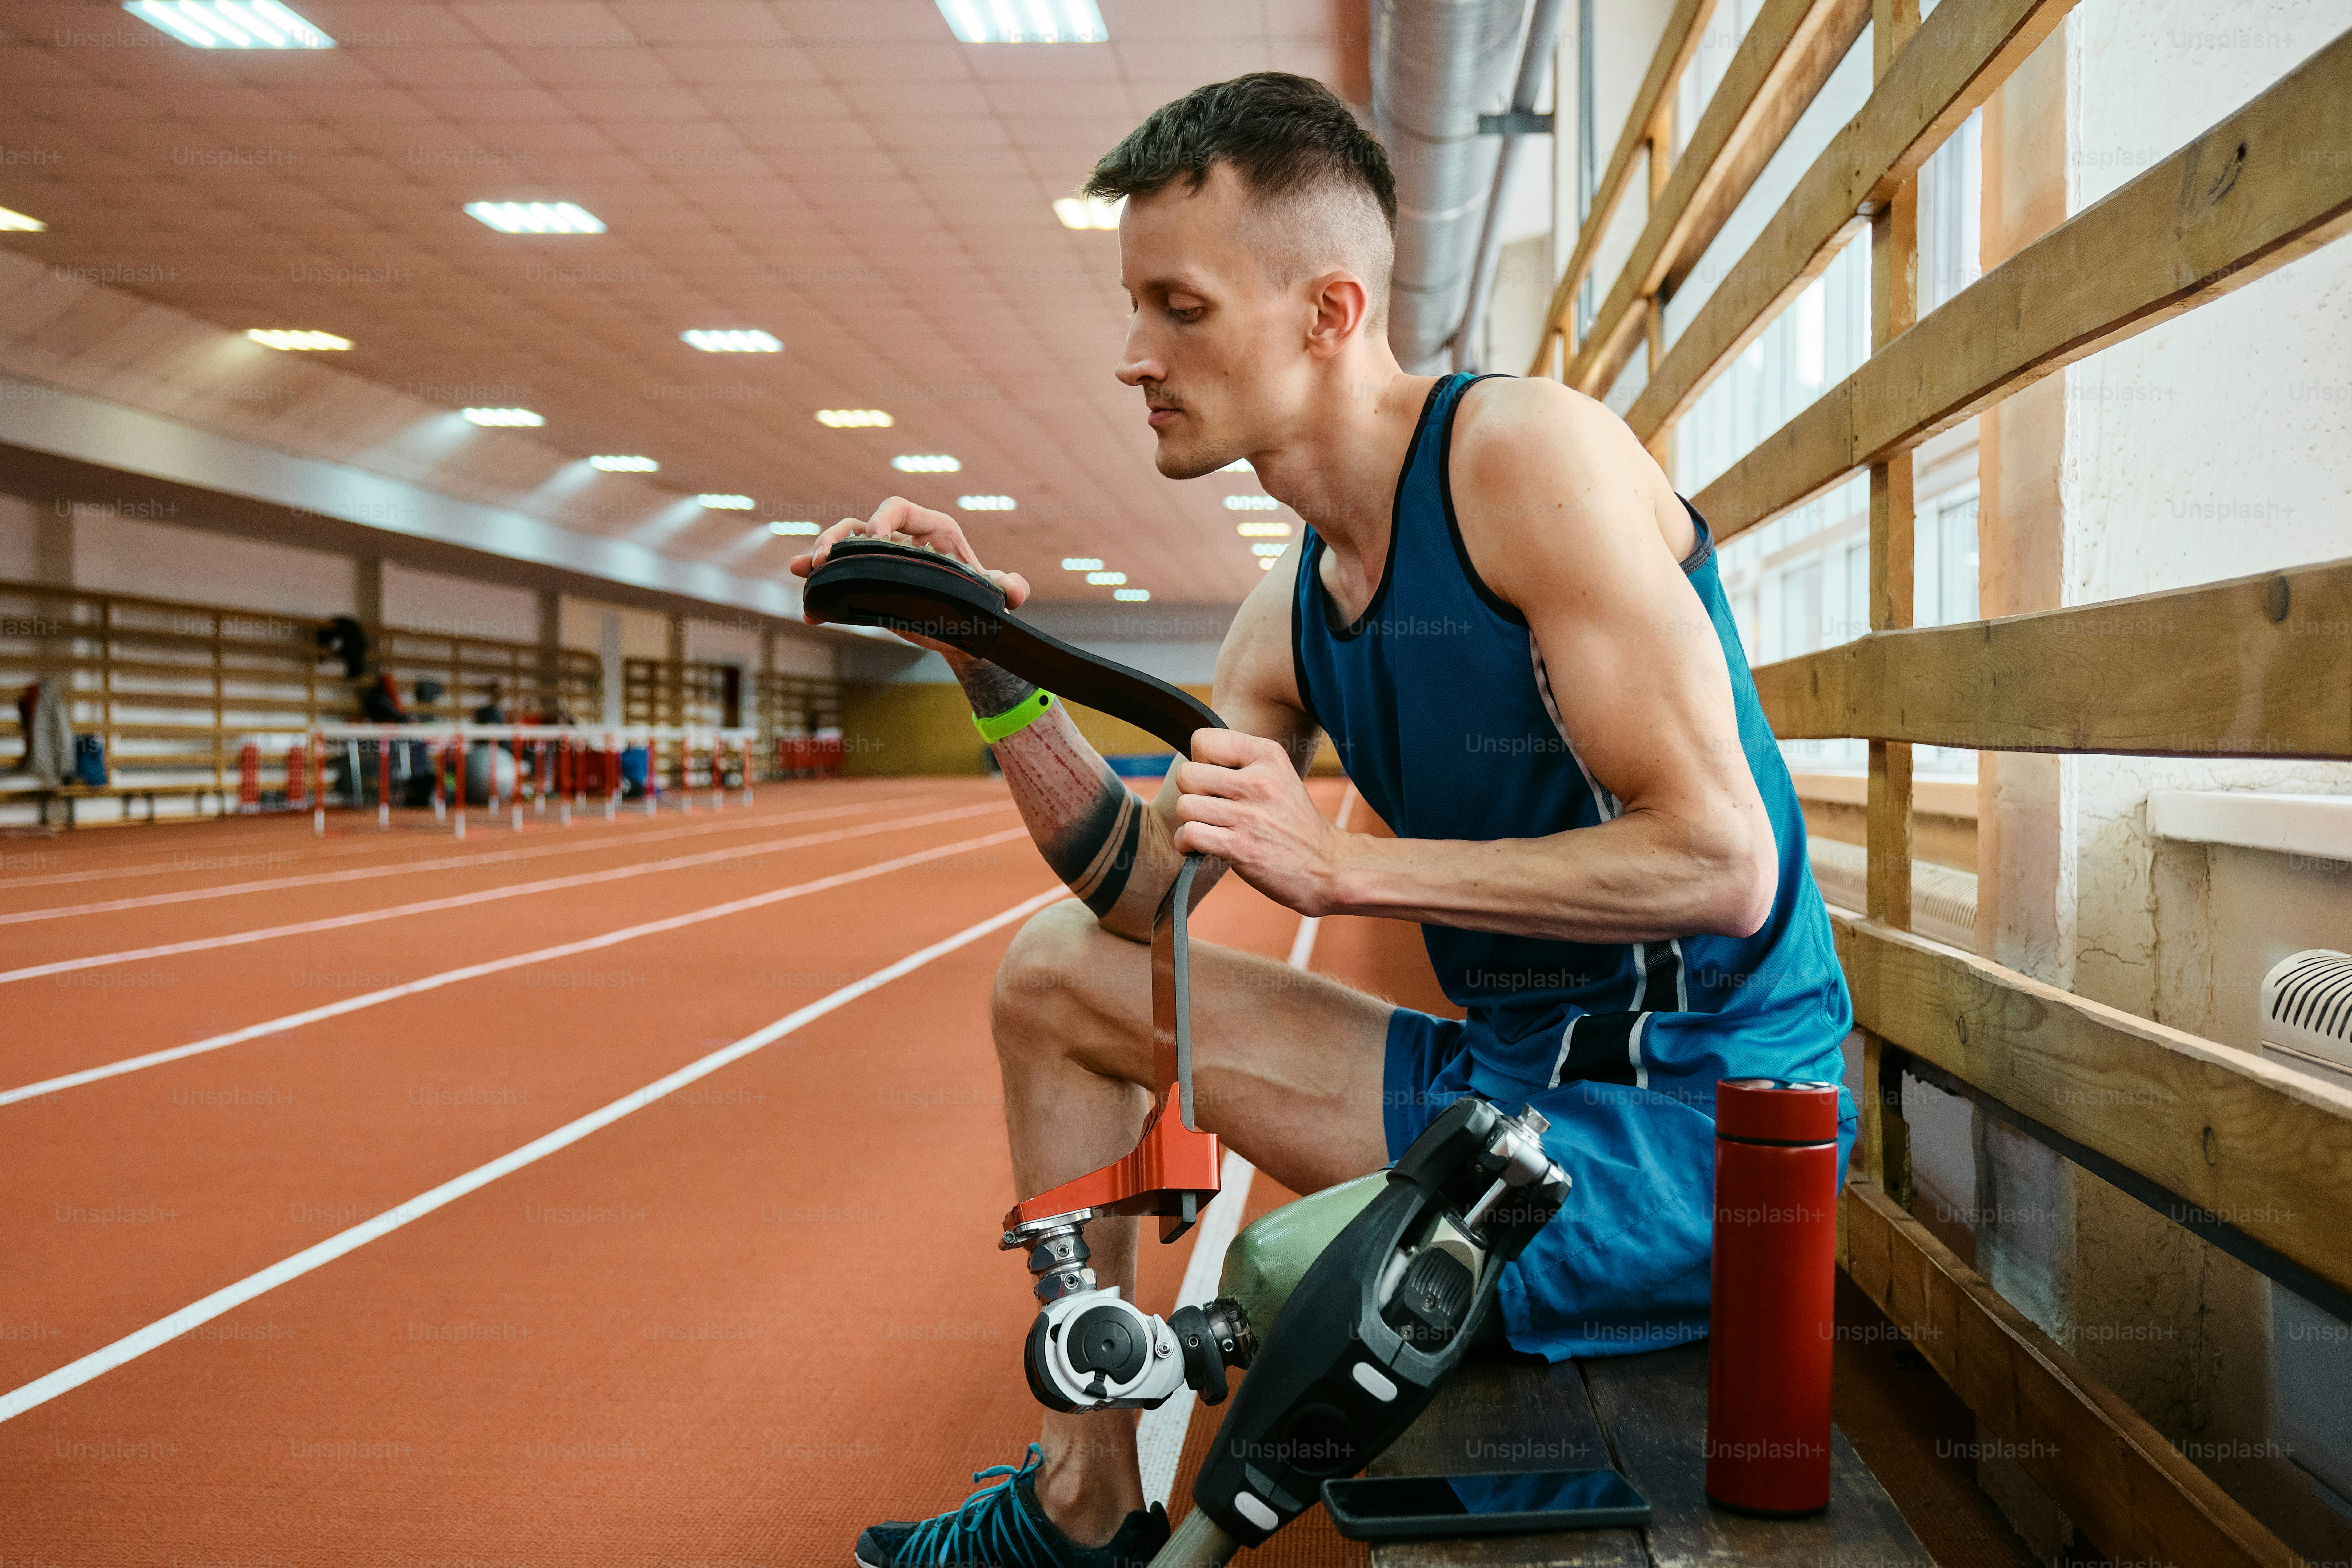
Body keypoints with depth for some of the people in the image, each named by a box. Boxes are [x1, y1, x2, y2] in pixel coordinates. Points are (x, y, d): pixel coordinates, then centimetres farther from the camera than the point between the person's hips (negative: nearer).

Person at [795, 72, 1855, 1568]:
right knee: (1053, 979, 13)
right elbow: (1138, 890, 9)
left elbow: (1724, 862, -23)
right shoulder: (1292, 614, 7)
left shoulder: (1526, 450, -18)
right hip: (1505, 1075, 9)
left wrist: (1347, 863, -23)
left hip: (1698, 1114, -8)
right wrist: (992, 668, -4)